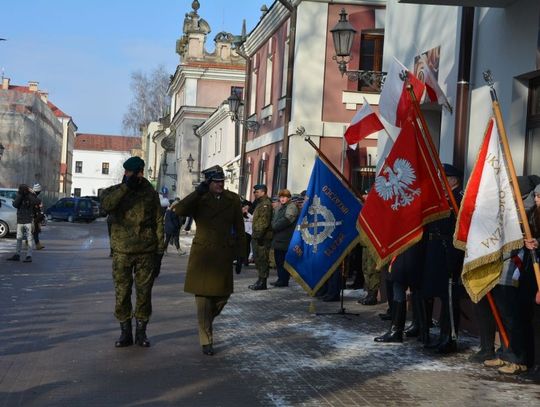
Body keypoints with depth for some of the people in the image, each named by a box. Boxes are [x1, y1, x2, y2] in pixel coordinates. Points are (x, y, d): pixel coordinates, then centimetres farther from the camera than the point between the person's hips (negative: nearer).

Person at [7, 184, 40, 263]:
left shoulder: (30, 196, -6)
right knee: (19, 238, 13)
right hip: (20, 221, 5)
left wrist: (31, 193, -24)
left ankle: (29, 256, -6)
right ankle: (17, 255, 21)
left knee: (30, 239, -7)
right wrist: (20, 195, -18)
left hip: (29, 221, -5)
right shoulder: (18, 196, 4)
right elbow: (15, 205, -10)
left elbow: (38, 202, -22)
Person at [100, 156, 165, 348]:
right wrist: (126, 187, -23)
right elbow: (107, 205, -20)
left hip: (146, 252, 0)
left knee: (144, 293, 4)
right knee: (122, 293, 1)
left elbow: (158, 223, 5)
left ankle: (141, 332, 16)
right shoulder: (114, 191, 5)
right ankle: (125, 333, 13)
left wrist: (159, 253, 0)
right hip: (122, 252, 0)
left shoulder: (150, 193, 6)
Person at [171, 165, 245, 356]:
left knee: (223, 295, 8)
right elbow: (179, 210, -23)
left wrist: (240, 252, 7)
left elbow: (239, 228, 10)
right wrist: (199, 191, -23)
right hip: (202, 254, -3)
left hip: (224, 255, 3)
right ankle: (206, 341, 10)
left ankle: (206, 323, 39)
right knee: (203, 298, 1)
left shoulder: (233, 200, 4)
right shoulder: (198, 200, -4)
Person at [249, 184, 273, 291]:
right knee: (258, 258, 14)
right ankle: (260, 280, 20)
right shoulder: (259, 203, 21)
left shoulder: (265, 204, -13)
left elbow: (264, 222, -21)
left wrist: (258, 234, -24)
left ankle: (262, 282, -4)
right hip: (258, 236, 11)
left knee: (262, 259, -7)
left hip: (263, 237, -11)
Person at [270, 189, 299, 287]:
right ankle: (280, 278, 20)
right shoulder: (278, 207, 20)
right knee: (278, 260, 12)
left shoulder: (291, 207, -8)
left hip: (286, 239, -9)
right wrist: (273, 226, 3)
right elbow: (273, 219, 24)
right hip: (277, 238, 9)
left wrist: (274, 226, -12)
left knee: (284, 261, -4)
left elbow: (286, 220, -19)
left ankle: (284, 280, 1)